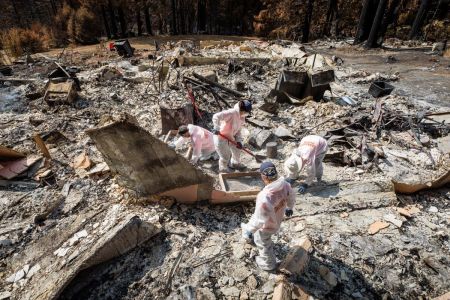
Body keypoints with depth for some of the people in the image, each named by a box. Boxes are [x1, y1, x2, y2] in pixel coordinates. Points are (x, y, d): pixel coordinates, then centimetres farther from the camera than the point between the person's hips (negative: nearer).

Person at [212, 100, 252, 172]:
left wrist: (238, 141, -5)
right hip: (220, 138, -9)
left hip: (230, 137, 9)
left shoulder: (242, 118, -2)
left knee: (237, 148, 23)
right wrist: (217, 129, -32)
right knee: (226, 156, 4)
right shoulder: (232, 113, -30)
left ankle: (235, 163, 51)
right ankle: (223, 168, 36)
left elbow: (238, 130, 6)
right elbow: (216, 117, -37)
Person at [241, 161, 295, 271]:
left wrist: (250, 230, -17)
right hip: (277, 217, 7)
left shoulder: (265, 197, -45)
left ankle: (268, 264, 52)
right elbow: (291, 197, -1)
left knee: (263, 243, 24)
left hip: (268, 225, -7)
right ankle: (248, 234, 66)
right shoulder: (284, 184, -23)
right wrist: (289, 208, 20)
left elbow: (260, 220, -35)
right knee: (252, 221, 34)